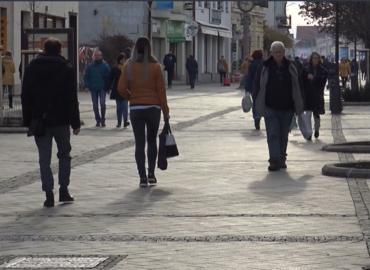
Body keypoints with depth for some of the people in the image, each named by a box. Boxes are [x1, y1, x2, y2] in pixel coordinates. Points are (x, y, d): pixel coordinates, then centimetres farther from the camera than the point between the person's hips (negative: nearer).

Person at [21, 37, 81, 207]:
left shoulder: (31, 69, 5)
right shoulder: (67, 70, -2)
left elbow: (25, 98, 4)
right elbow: (72, 99, -6)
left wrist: (27, 121, 8)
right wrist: (75, 123, -3)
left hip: (40, 121, 1)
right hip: (61, 121, -1)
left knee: (44, 159, 2)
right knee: (64, 155, 16)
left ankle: (49, 195, -4)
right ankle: (64, 190, 12)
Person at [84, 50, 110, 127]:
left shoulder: (105, 66, 0)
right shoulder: (90, 66, 5)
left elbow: (108, 77, 0)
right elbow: (87, 77, 6)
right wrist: (86, 86, -5)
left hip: (102, 88, -3)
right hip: (93, 89, 3)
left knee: (102, 103, -13)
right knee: (95, 105, 6)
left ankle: (103, 119, 2)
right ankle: (98, 120, 16)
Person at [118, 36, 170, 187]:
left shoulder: (129, 66, -3)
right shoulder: (155, 66, -5)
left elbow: (121, 89, -4)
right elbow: (161, 91, -4)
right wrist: (165, 111, 3)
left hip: (135, 109, 0)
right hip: (153, 108, 0)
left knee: (139, 143, 4)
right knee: (152, 141, 16)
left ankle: (142, 177, 0)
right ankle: (151, 174, 10)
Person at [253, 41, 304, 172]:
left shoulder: (291, 67, 4)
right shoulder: (264, 68, -2)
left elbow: (298, 86, 10)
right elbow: (257, 86, 1)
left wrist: (299, 105, 7)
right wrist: (258, 104, -3)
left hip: (287, 108, 2)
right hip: (270, 108, -2)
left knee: (283, 135, 11)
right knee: (273, 134, -10)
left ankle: (281, 159, 21)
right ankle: (274, 160, -14)